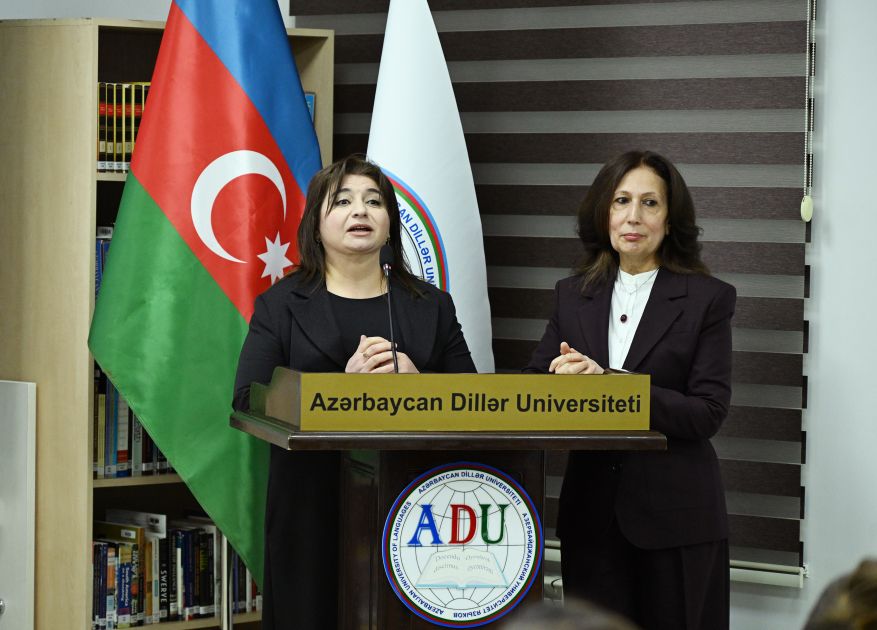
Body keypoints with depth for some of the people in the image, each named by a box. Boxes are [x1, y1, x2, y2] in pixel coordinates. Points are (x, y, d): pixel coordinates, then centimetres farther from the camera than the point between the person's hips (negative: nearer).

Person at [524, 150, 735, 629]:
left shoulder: (708, 299, -3)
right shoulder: (574, 295, 10)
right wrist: (562, 380, -17)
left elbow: (708, 413, -11)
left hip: (675, 514, -3)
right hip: (592, 509, 3)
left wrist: (610, 384, -21)